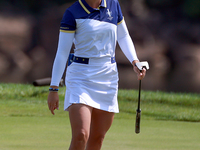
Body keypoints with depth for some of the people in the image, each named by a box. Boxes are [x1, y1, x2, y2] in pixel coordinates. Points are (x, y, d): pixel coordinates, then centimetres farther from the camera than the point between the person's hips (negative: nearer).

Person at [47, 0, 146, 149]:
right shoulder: (73, 12, -7)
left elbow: (123, 37, 20)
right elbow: (62, 53, -7)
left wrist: (135, 62, 4)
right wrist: (54, 88, -9)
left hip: (108, 77, 5)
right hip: (81, 75, -5)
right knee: (80, 137, -18)